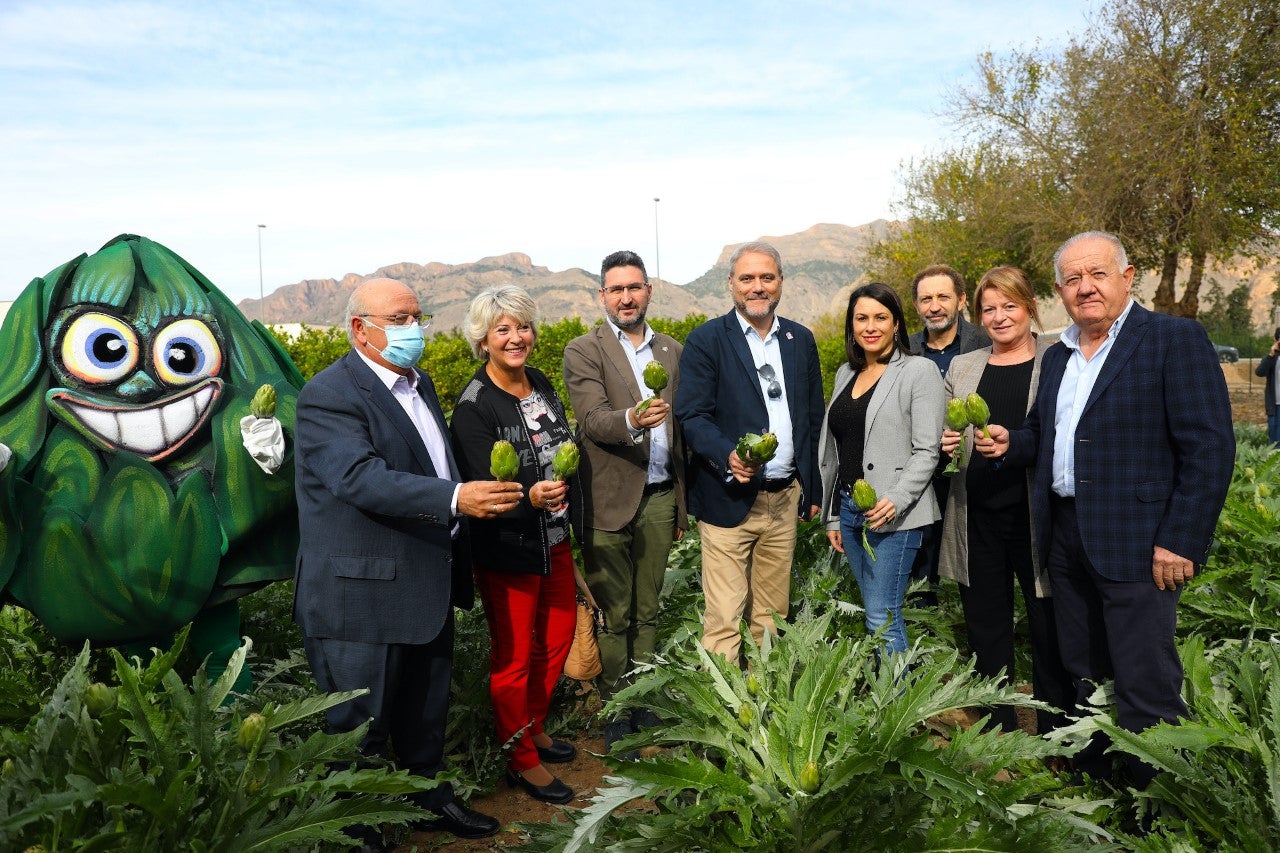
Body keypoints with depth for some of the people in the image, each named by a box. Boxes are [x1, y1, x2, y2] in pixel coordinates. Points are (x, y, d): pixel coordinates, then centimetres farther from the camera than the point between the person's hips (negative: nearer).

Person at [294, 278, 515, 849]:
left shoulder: (419, 383, 11)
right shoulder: (329, 396, -17)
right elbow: (363, 479, -31)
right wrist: (455, 498, -41)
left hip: (428, 586, 8)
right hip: (363, 595, -8)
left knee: (425, 709, 23)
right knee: (361, 724, 9)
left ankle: (429, 797, 43)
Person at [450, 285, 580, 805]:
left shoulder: (541, 385, 2)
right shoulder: (474, 406, -20)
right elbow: (482, 488, -24)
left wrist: (570, 510, 15)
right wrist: (529, 498, -42)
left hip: (555, 541, 8)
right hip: (507, 552, -7)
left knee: (559, 636, 20)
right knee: (514, 655, 8)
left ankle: (533, 727, 42)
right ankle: (521, 759, 26)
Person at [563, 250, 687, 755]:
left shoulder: (671, 351, 12)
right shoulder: (584, 351, -4)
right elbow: (593, 421, -16)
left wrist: (682, 503, 16)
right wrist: (631, 420, -38)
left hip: (659, 498, 4)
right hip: (609, 500, -4)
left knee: (647, 610, 14)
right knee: (613, 614, 5)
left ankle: (643, 702, 26)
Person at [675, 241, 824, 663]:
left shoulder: (801, 339, 10)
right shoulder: (705, 340, -4)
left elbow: (813, 417, 14)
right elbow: (692, 415, -11)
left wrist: (813, 488, 13)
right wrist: (728, 455, -29)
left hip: (785, 498, 5)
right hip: (729, 501, -4)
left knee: (772, 613, 13)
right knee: (724, 619, -4)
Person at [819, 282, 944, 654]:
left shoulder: (919, 371, -5)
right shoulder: (846, 373, 15)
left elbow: (926, 451, -10)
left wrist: (896, 500, -23)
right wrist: (833, 515, 16)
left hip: (894, 513, -6)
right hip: (848, 508, 6)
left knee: (882, 619, -8)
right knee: (877, 613, 12)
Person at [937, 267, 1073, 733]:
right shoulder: (961, 368, 13)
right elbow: (946, 438, 18)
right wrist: (945, 444, -5)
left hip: (1037, 515, -4)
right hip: (977, 516, 4)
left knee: (1048, 630, 3)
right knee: (986, 629, 11)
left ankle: (1054, 732, 18)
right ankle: (998, 729, 26)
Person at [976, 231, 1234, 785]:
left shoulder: (1175, 339, -7)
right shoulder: (1056, 356, 14)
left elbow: (1210, 447, -13)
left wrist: (1181, 541, -17)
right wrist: (1010, 443, 0)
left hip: (1135, 542, -7)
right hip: (1065, 538, 7)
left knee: (1145, 686, -2)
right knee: (1083, 675, 17)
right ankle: (1092, 777, 33)